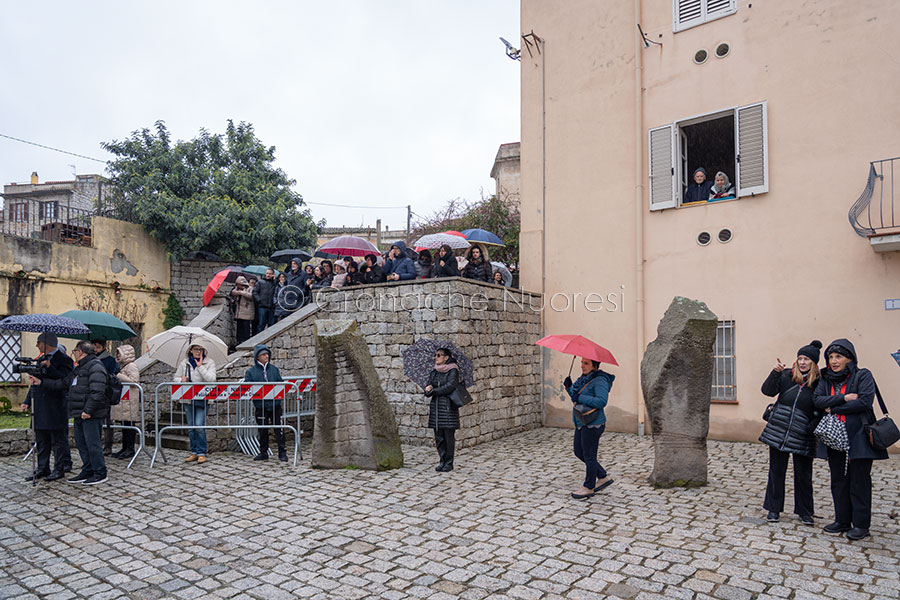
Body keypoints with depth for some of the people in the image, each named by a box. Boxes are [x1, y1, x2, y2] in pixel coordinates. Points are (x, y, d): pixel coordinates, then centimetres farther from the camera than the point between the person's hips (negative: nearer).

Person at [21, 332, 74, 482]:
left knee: (58, 440, 1)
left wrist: (49, 368, -28)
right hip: (40, 407, 8)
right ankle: (42, 469, 22)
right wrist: (27, 401, 13)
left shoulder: (63, 360, -9)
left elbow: (64, 381, -19)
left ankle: (59, 469, 8)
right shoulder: (40, 359, 16)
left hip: (56, 408, -8)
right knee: (41, 440, 13)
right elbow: (36, 382, 20)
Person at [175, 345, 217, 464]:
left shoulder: (209, 363, 0)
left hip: (202, 399, -4)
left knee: (199, 426, -11)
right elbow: (175, 378, 17)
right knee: (191, 427, 9)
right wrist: (181, 380, -5)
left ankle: (201, 453, -1)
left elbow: (211, 379, -13)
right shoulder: (184, 362, 11)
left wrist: (200, 366, -16)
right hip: (187, 399, 4)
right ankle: (194, 452, 19)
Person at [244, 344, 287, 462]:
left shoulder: (274, 369, 9)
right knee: (262, 430, 10)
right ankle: (263, 452, 23)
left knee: (278, 428, 0)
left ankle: (282, 453, 8)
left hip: (275, 404, 1)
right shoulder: (251, 371, 3)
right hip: (260, 405, -1)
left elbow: (281, 383, 12)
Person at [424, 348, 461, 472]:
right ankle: (442, 461, 19)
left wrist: (433, 391, -10)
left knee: (449, 436, -1)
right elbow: (427, 391, 10)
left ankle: (449, 463, 9)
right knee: (439, 437, 8)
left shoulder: (453, 371, -4)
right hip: (435, 406, 6)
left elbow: (450, 386, -17)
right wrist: (428, 390, -14)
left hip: (448, 407, -6)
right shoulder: (434, 372, 14)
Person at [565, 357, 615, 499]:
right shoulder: (583, 378, 11)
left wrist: (580, 398, -26)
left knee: (589, 456, 1)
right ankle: (603, 477, 31)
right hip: (581, 423, 10)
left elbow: (602, 401, -28)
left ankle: (589, 487, 16)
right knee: (579, 452, 17)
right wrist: (569, 387, 0)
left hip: (593, 425, -10)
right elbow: (575, 396, 20)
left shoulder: (600, 381, -16)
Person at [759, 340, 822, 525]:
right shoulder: (787, 376, 2)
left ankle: (804, 512, 26)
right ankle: (774, 509, 22)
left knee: (803, 475, 7)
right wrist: (776, 372, -21)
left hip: (802, 438, -1)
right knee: (776, 472, 9)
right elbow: (768, 391, -9)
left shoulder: (819, 384, -1)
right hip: (778, 432, 1)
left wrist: (811, 428, -12)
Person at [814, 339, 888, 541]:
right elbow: (817, 400, -3)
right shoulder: (826, 379, 10)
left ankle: (861, 525, 13)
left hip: (858, 438, -5)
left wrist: (834, 409, -10)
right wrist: (844, 398, -16)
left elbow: (865, 401, -16)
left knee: (859, 482, 2)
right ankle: (842, 521, 21)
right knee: (838, 480, 10)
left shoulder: (863, 376, -4)